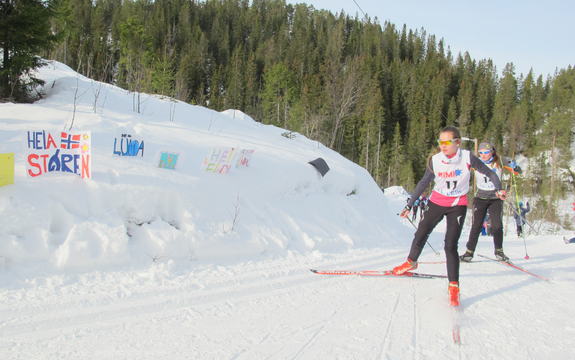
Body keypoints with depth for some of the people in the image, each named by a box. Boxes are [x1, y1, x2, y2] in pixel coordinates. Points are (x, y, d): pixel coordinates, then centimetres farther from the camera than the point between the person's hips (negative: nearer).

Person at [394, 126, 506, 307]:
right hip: (436, 203, 3)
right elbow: (423, 183, 0)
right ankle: (411, 262, 40)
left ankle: (454, 285, -2)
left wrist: (499, 189, -17)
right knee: (420, 235, 10)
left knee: (450, 245, -11)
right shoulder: (435, 160, -11)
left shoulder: (467, 158, -17)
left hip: (458, 206, -2)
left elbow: (488, 172, -4)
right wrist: (409, 206, 2)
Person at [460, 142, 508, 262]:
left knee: (497, 225, -3)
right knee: (476, 225, -3)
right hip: (481, 197, 0)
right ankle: (469, 251, 4)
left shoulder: (498, 162, -3)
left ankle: (499, 251, 13)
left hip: (496, 198, 0)